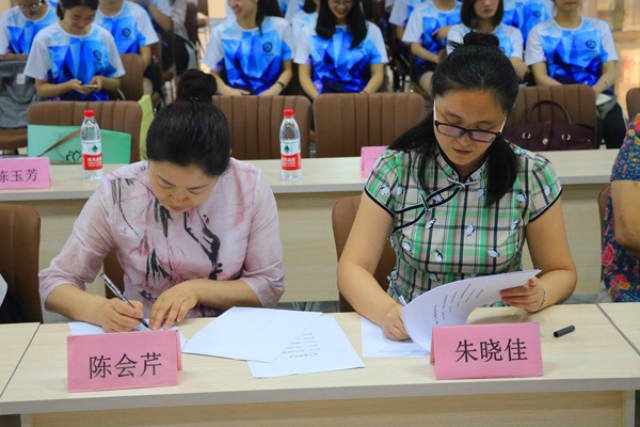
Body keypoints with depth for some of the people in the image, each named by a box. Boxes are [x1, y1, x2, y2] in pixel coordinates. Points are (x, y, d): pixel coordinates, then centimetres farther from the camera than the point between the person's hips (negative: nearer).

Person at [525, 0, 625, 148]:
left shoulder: (600, 27, 20)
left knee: (618, 128, -31)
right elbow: (541, 78, 1)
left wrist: (596, 89, -13)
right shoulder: (540, 32, 12)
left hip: (599, 96, 2)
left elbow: (610, 73, 11)